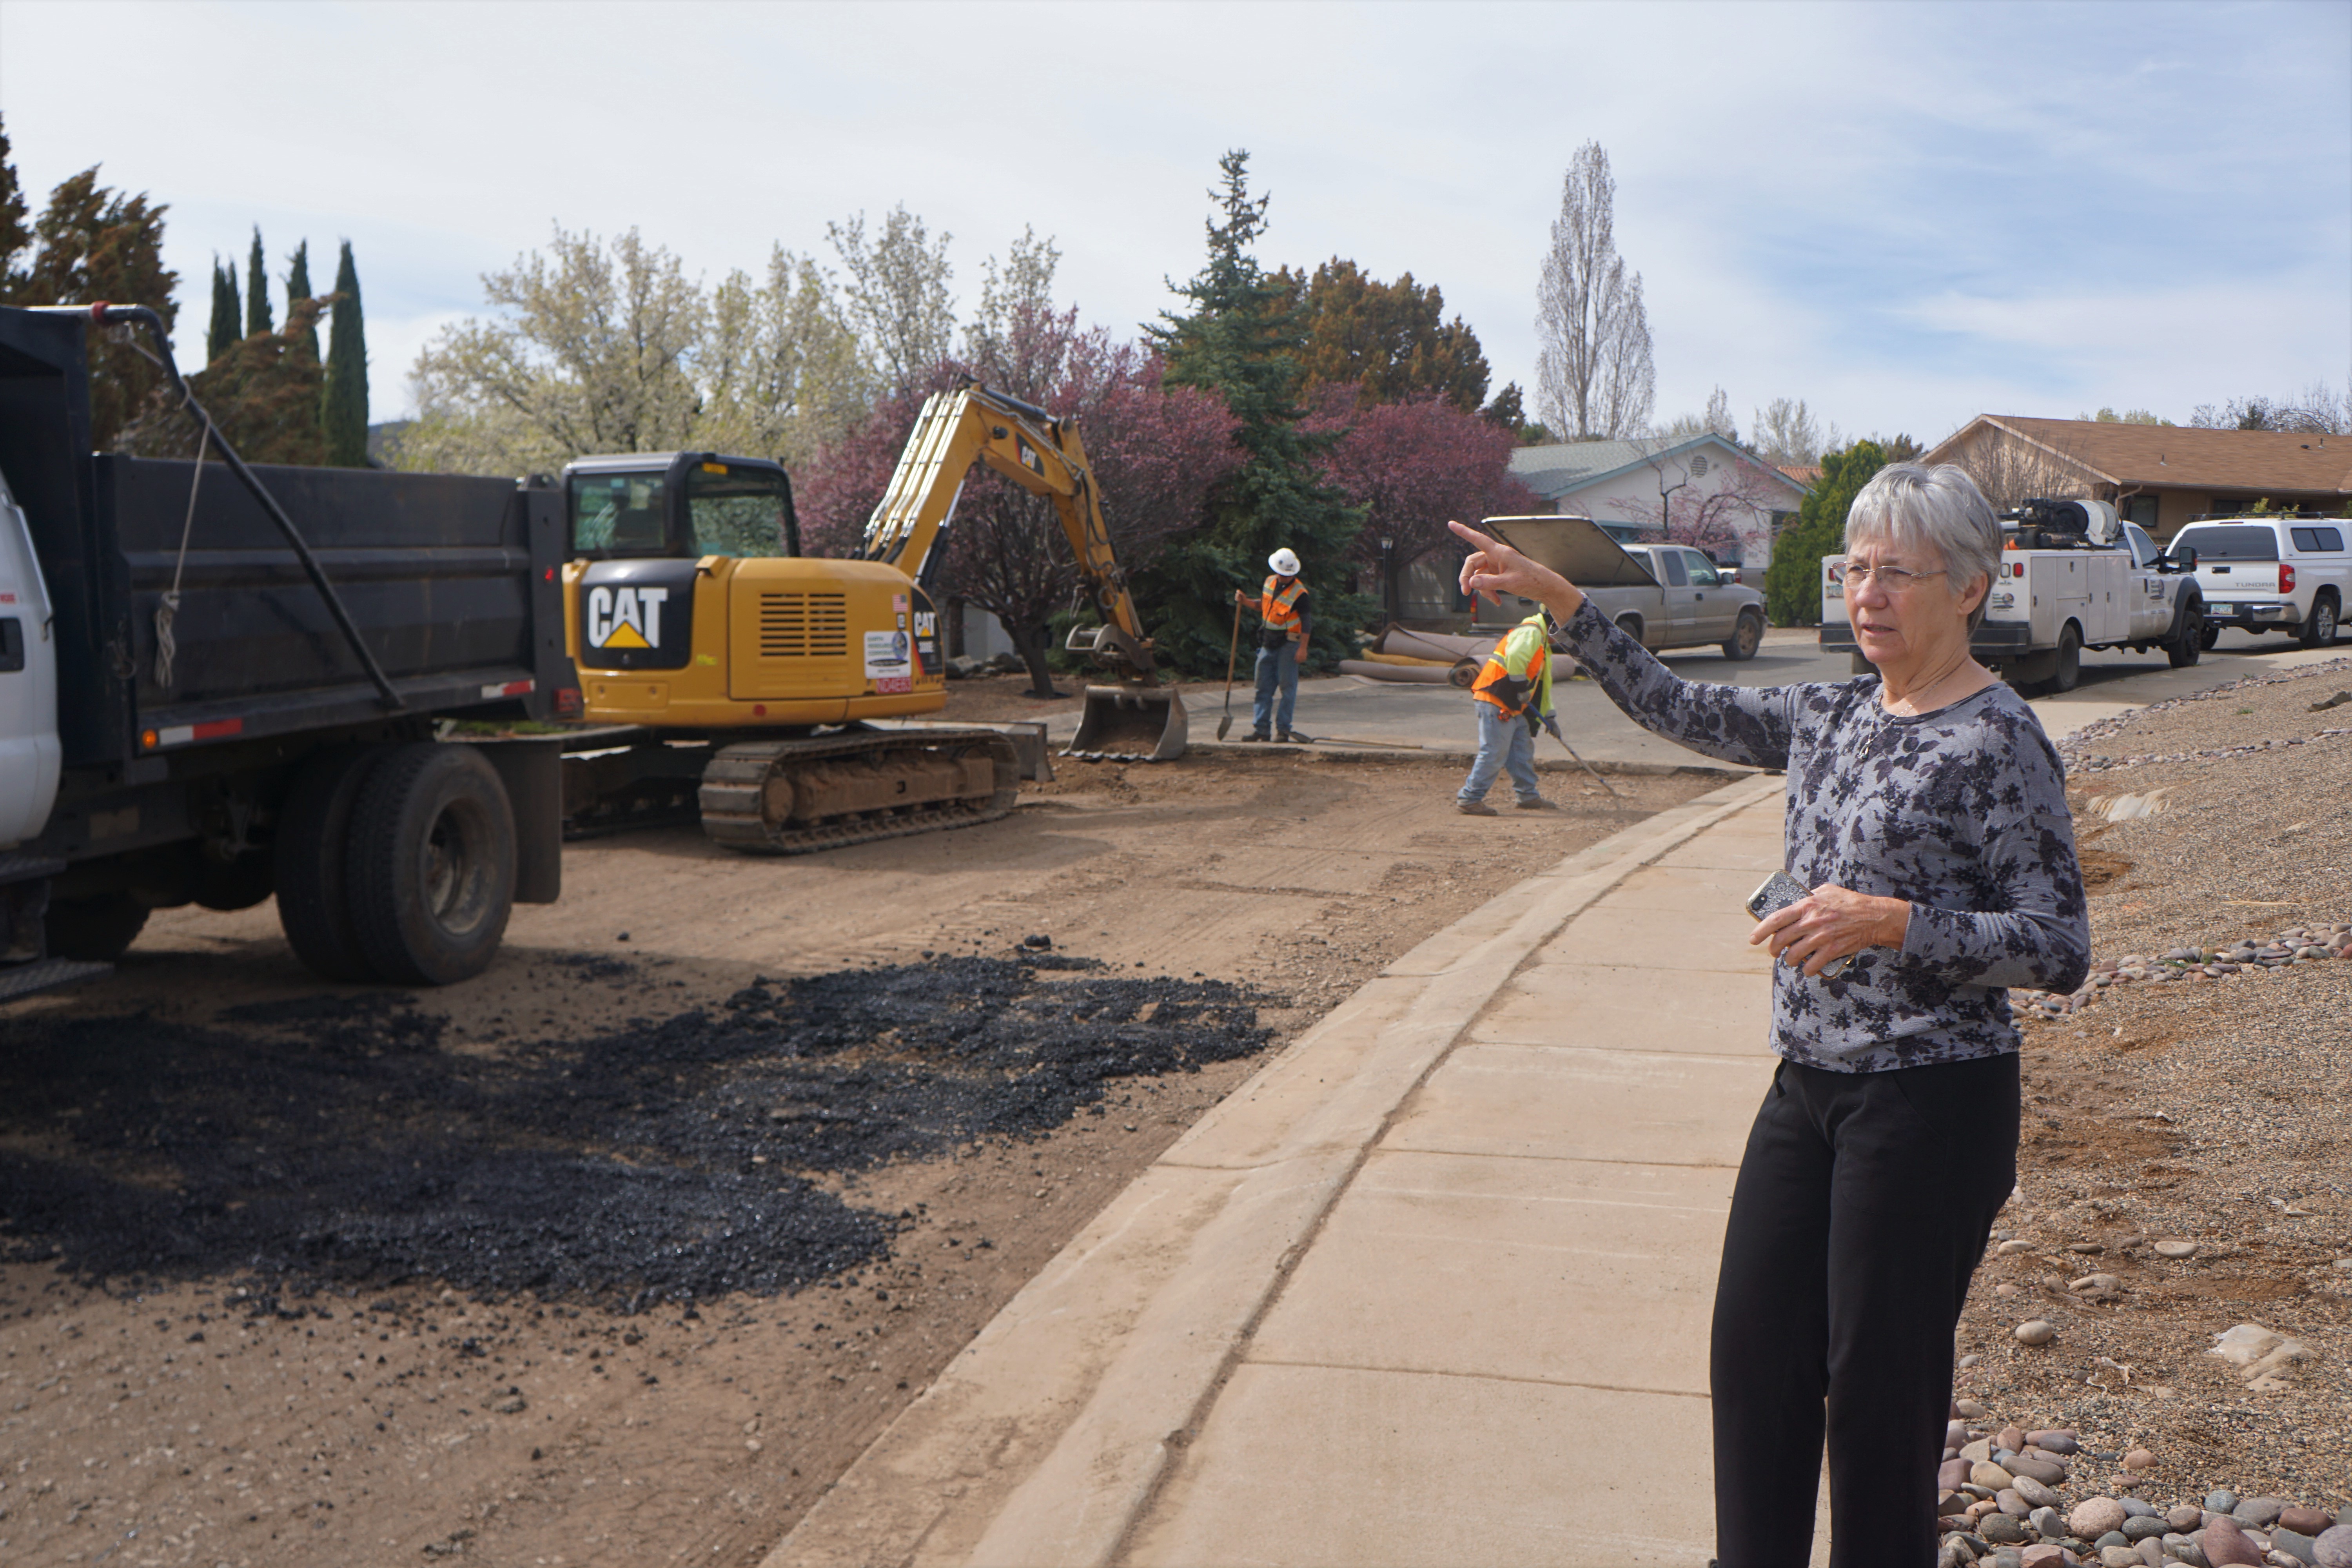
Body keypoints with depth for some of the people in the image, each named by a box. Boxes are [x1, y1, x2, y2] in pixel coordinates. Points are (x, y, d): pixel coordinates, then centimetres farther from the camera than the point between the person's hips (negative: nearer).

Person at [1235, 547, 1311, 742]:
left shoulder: (1299, 593, -13)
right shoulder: (1270, 582, 7)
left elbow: (1307, 622, -13)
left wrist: (1303, 649, -17)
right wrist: (1246, 602, 7)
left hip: (1288, 645, -7)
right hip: (1268, 644, 7)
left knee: (1287, 688, -3)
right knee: (1263, 687, 6)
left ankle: (1283, 729, 3)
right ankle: (1261, 729, 9)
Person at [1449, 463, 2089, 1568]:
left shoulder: (1999, 741, -13)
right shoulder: (1830, 718, 9)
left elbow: (2061, 948, -15)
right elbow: (1674, 709, 16)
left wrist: (1890, 921, -27)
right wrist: (1557, 598, 10)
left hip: (1930, 1102, -7)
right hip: (1807, 1083, 7)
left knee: (1879, 1378, 3)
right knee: (1754, 1350, 13)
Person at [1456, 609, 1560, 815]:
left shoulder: (1542, 643, 25)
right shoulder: (1532, 632, -10)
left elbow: (1544, 682, 29)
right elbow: (1515, 656, -30)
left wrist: (1548, 716, 26)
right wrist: (1521, 687, -22)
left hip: (1513, 707, 11)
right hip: (1496, 703, -11)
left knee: (1523, 750, 13)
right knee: (1494, 754, -9)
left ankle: (1530, 797, 23)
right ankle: (1469, 799, -4)